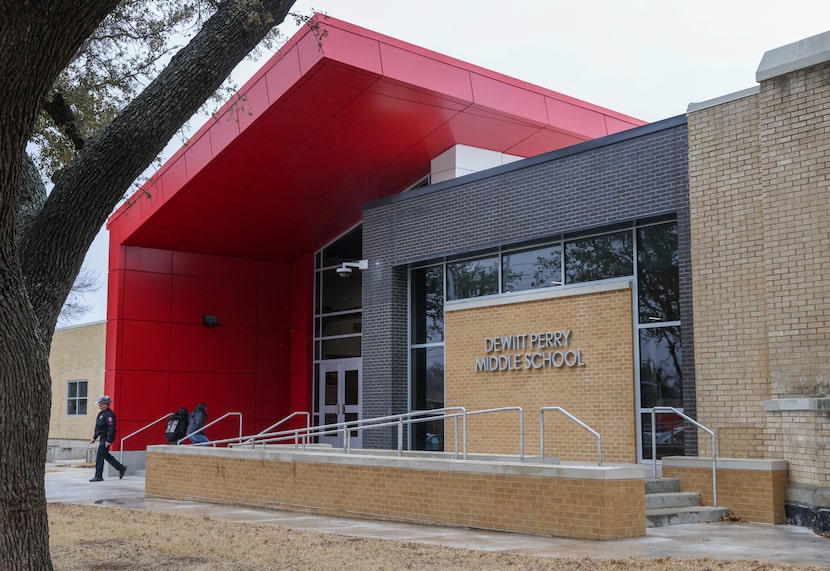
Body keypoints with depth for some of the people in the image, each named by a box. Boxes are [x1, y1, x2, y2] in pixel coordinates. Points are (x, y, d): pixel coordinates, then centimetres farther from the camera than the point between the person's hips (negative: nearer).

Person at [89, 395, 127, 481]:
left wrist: (108, 441, -27)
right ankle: (121, 468, 24)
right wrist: (94, 438, 22)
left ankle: (98, 476, -1)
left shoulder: (109, 414, -17)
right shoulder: (101, 414, 16)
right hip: (102, 438, 10)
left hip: (106, 438, -10)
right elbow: (98, 427, 24)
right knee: (106, 455, 15)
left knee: (99, 457, -7)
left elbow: (111, 428, -24)